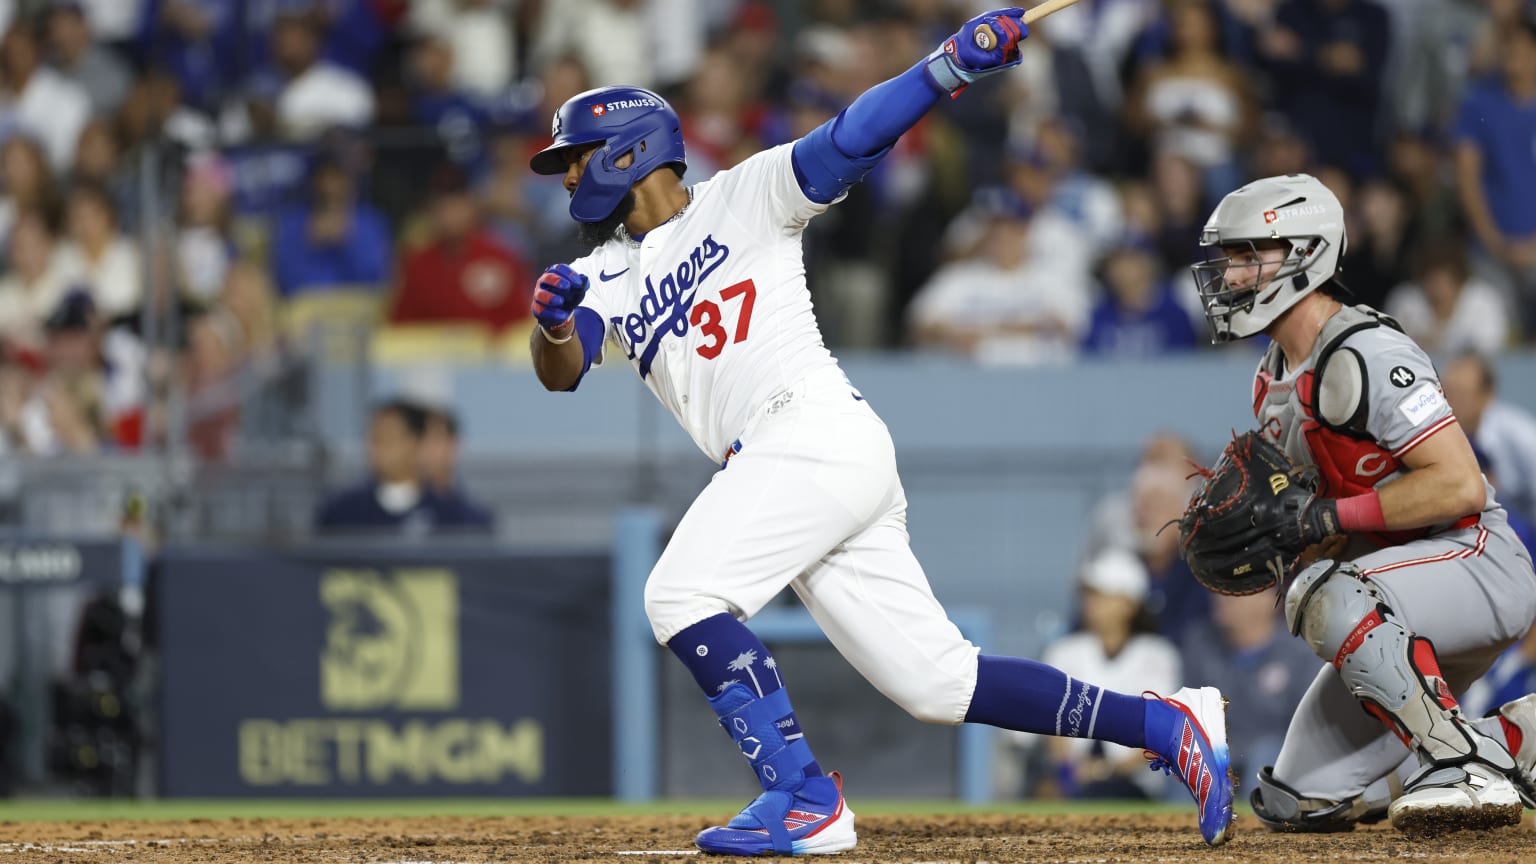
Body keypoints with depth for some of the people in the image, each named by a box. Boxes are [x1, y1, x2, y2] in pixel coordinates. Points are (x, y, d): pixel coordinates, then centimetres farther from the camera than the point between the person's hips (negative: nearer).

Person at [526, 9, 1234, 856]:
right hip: (775, 467, 7)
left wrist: (953, 64, -19)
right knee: (938, 683, 2)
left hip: (820, 431, -7)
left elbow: (847, 142, -6)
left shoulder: (741, 199, 6)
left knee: (681, 594, -19)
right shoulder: (604, 276, 21)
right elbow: (560, 370, 5)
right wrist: (553, 320, -18)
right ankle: (1165, 725, 8)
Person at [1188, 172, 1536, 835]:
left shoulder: (1365, 357, -20)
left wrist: (1331, 517, -24)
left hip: (1480, 563, -10)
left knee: (1326, 598, -38)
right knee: (1297, 804, 6)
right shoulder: (1275, 381, 11)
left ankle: (1468, 765, -26)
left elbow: (1459, 486, -26)